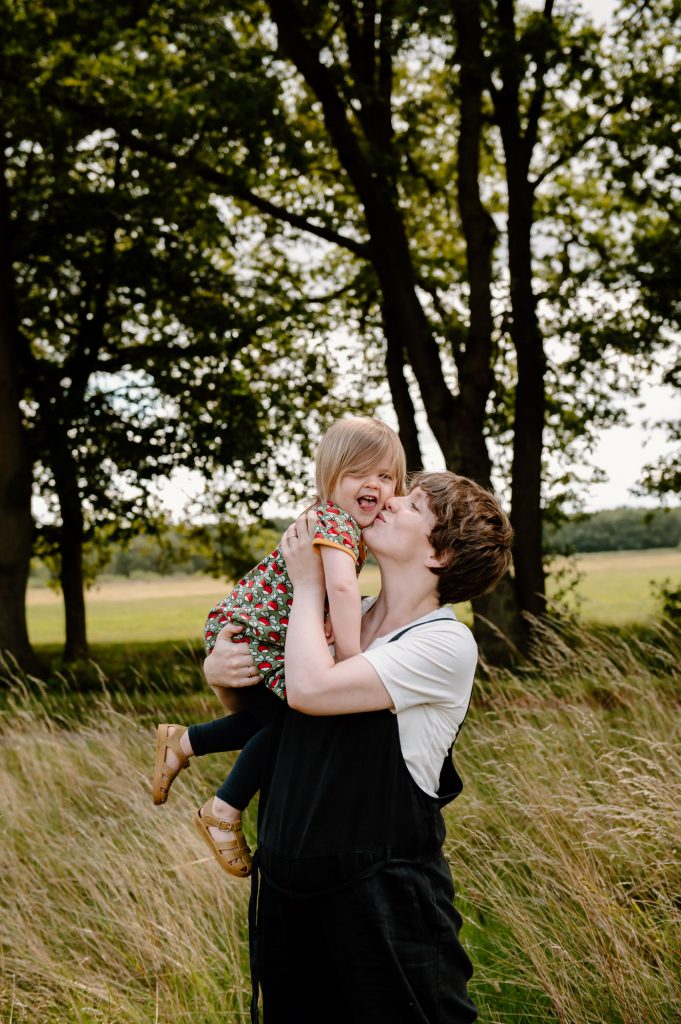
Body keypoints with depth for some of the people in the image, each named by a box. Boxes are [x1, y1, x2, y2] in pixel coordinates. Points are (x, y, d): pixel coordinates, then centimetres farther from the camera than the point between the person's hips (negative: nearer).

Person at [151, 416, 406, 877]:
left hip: (266, 640, 10)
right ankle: (224, 813, 7)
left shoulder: (346, 525, 7)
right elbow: (342, 585, -41)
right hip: (246, 638, -10)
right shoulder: (335, 521, -23)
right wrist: (350, 657, -42)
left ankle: (183, 742, 29)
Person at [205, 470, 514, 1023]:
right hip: (287, 882, 7)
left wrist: (308, 583, -11)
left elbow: (310, 689, -25)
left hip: (383, 892, -6)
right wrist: (217, 667, -7)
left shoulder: (445, 644, -14)